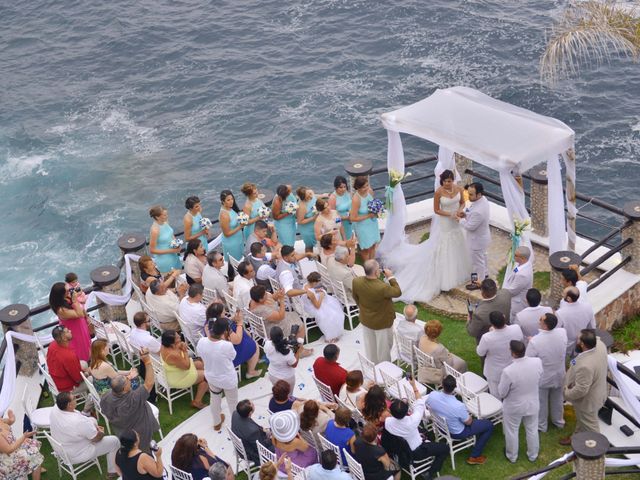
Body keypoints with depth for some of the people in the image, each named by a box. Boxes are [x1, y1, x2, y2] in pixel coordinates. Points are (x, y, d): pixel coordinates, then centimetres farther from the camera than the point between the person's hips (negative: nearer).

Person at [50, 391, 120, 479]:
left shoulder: (55, 409, -19)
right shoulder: (79, 422, -39)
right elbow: (96, 438, -20)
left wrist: (95, 426, 0)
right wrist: (101, 433, 2)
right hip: (76, 456, -7)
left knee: (92, 420, 19)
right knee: (114, 441, 7)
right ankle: (112, 472, 24)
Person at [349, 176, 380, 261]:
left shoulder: (370, 191, -14)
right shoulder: (356, 199, -33)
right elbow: (353, 218, -27)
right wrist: (369, 215, -23)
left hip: (372, 223, 6)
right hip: (362, 226, -6)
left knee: (373, 246, 23)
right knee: (366, 248, 15)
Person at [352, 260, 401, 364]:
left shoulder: (356, 282, -21)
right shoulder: (382, 288, -38)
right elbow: (398, 292, -19)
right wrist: (391, 277, -12)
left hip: (366, 321, 5)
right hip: (382, 323, -5)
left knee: (370, 346, 27)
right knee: (384, 347, 21)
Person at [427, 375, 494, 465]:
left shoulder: (432, 395, -27)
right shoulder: (458, 406, -40)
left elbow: (430, 408, -2)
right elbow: (468, 422, -19)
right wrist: (470, 416, 2)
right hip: (457, 433, -6)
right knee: (489, 425, 10)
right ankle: (475, 457, 18)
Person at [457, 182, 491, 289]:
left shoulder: (478, 211, -42)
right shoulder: (483, 199, -13)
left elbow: (470, 226, -28)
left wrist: (460, 220, -14)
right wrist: (465, 214, -8)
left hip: (477, 240, -9)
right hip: (482, 236, 9)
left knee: (477, 260, 16)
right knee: (482, 255, 32)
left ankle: (479, 281, 37)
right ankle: (485, 273, 56)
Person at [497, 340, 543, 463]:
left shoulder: (508, 371, -35)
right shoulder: (537, 362, -23)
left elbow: (501, 394, -19)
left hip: (514, 407, -3)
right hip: (532, 404, 3)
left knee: (512, 432, 23)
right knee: (532, 430, 26)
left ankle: (512, 456, 44)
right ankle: (533, 455, 47)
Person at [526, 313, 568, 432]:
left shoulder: (535, 341, -36)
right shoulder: (562, 333, -24)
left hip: (542, 377, -4)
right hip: (559, 375, 4)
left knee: (541, 402, 22)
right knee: (557, 400, 29)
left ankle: (541, 425, 43)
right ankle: (559, 421, 51)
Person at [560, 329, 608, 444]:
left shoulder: (585, 366, -45)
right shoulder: (600, 344, -21)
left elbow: (581, 390, -33)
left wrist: (566, 394, -17)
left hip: (587, 400, -8)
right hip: (596, 391, 8)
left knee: (590, 425, 20)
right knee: (581, 419, 33)